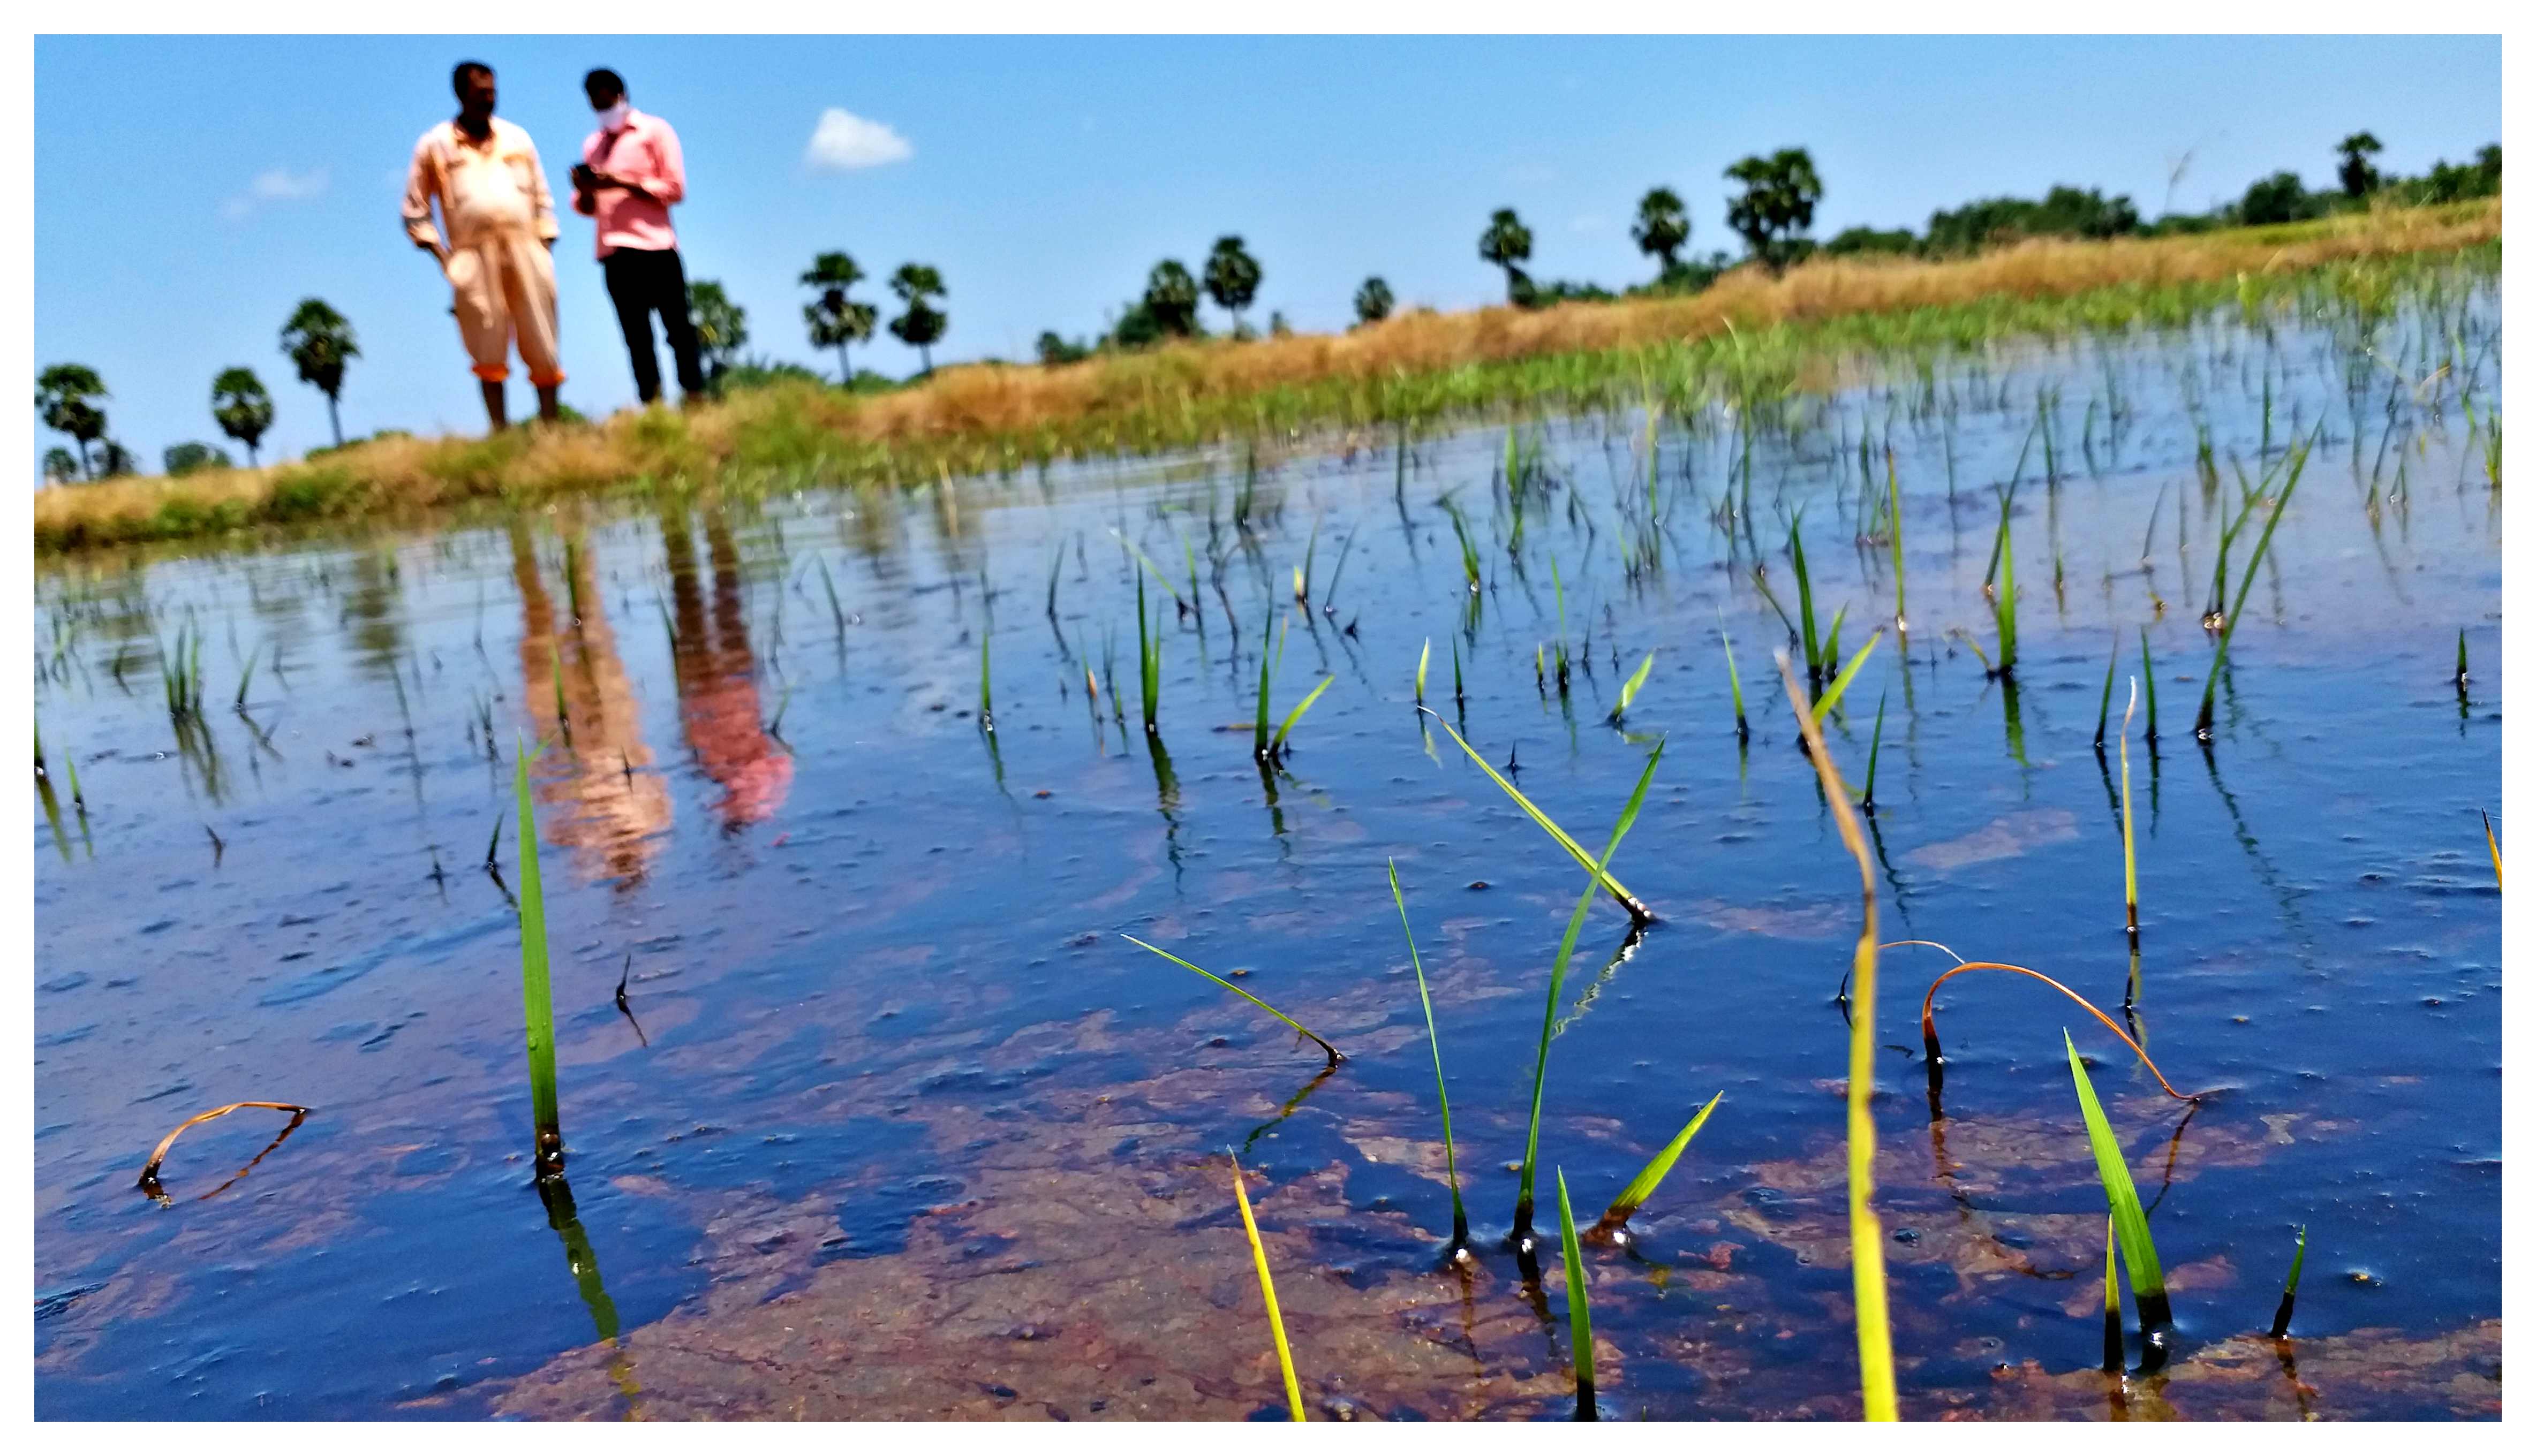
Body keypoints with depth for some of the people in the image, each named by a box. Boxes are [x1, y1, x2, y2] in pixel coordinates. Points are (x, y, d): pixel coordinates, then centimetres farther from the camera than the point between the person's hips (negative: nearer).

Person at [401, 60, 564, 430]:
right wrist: (442, 257, -1)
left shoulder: (517, 139, 15)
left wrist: (545, 253, 8)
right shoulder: (435, 146, 8)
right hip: (474, 257, -2)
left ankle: (552, 429, 5)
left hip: (526, 250, 2)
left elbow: (542, 200, 18)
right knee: (489, 356, -4)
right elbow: (415, 212, 10)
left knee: (542, 351, 0)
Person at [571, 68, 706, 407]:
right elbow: (587, 208, 20)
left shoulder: (654, 130, 5)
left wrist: (621, 183, -12)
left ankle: (695, 400, -7)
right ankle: (652, 408, 1)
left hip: (655, 249, -5)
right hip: (613, 254, 5)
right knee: (636, 339, 2)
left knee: (678, 329, -5)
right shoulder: (593, 145, 19)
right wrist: (584, 190, -3)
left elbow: (675, 189, -4)